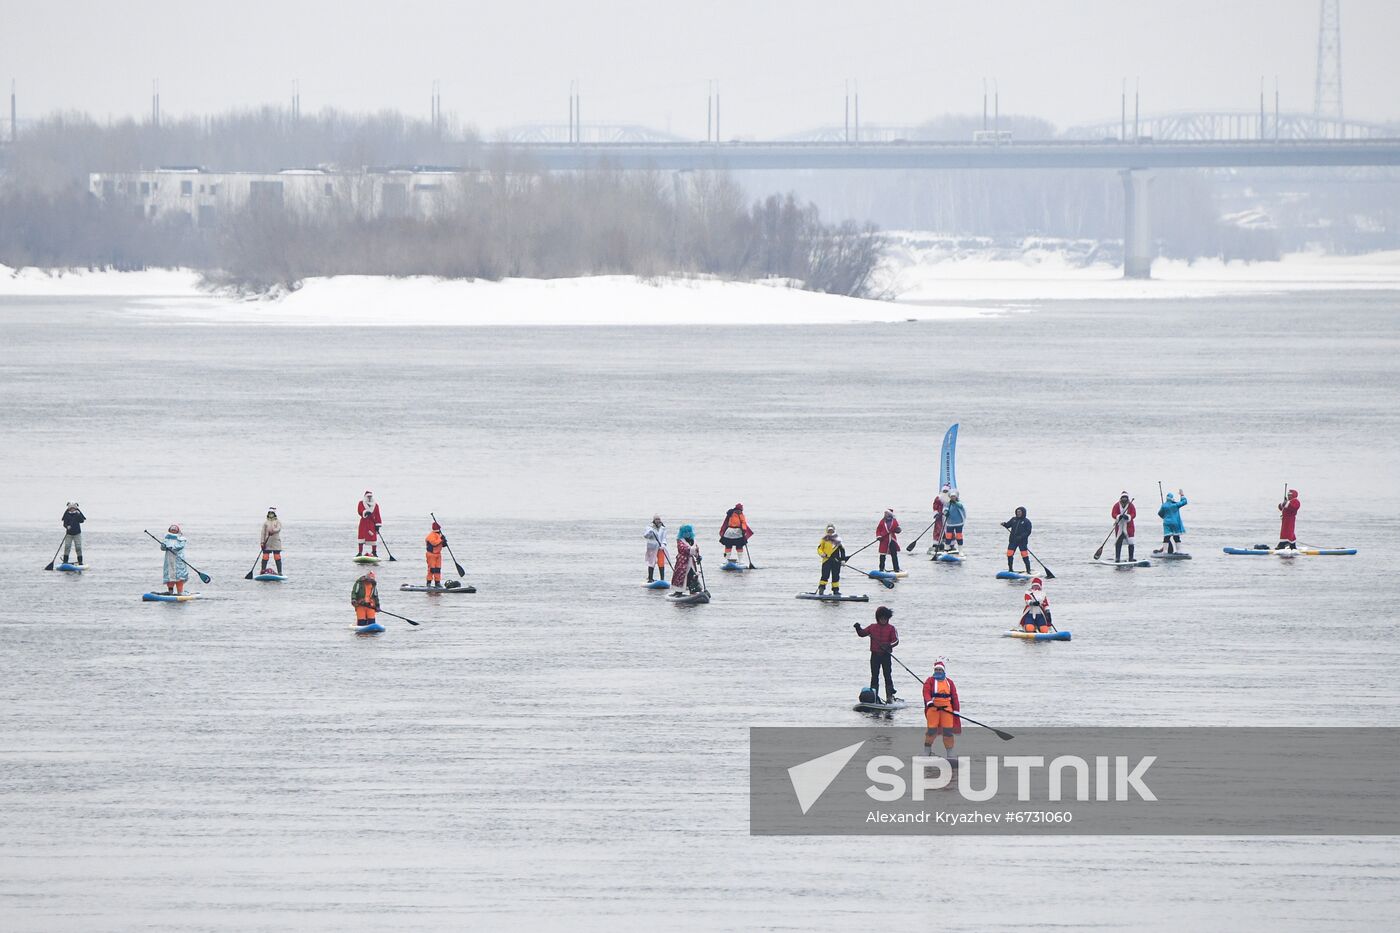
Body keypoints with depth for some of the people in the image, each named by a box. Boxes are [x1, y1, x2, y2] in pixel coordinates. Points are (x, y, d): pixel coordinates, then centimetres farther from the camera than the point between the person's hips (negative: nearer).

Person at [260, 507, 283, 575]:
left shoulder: (278, 521, 5)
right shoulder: (265, 522, 10)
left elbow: (278, 529, -13)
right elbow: (263, 532, 6)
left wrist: (273, 531, -34)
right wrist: (262, 542, -1)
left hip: (276, 542, -2)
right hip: (267, 542, 2)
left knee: (277, 557, -2)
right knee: (265, 557, -4)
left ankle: (280, 572, 1)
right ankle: (263, 571, 1)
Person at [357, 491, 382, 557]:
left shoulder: (375, 505, 9)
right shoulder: (361, 503, 4)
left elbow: (377, 515, 6)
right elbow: (360, 511, -13)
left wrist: (377, 525, 1)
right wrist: (365, 513, -33)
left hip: (372, 523, 1)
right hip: (363, 522, -1)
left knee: (373, 537, -2)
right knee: (362, 537, -5)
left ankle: (374, 552, 9)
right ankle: (360, 552, 0)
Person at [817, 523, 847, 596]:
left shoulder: (838, 539, 10)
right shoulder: (824, 539, 7)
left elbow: (842, 549, 11)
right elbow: (819, 548, 7)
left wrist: (843, 559, 4)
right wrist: (822, 554, -13)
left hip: (836, 560, 2)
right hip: (826, 560, -2)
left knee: (836, 576, 4)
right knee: (825, 575, -10)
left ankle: (835, 590, 10)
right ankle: (821, 588, -9)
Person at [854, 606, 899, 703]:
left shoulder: (891, 629, 0)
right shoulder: (872, 627, 7)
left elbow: (895, 641, -7)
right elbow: (862, 633, 6)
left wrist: (889, 646, -25)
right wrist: (858, 628, -13)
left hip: (886, 655, -2)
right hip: (875, 655, 2)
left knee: (888, 676, -1)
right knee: (874, 676, 4)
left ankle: (890, 696, 3)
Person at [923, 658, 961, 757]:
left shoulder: (949, 682, 13)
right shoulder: (930, 681, 5)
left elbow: (954, 697, 11)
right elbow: (926, 693, -10)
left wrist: (956, 710, 4)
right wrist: (929, 702, -29)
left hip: (947, 709, 2)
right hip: (933, 708, -2)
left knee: (948, 731, -1)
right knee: (932, 730, -3)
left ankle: (949, 753, 5)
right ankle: (927, 751, 15)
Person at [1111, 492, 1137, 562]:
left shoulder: (1131, 506, 0)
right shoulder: (1117, 505, 1)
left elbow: (1133, 514, -8)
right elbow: (1113, 514, -7)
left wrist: (1128, 517, -28)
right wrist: (1118, 517, -28)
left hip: (1129, 526, -1)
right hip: (1119, 526, 1)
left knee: (1131, 542, -5)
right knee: (1118, 542, 2)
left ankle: (1132, 557, 1)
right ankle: (1117, 558, 8)